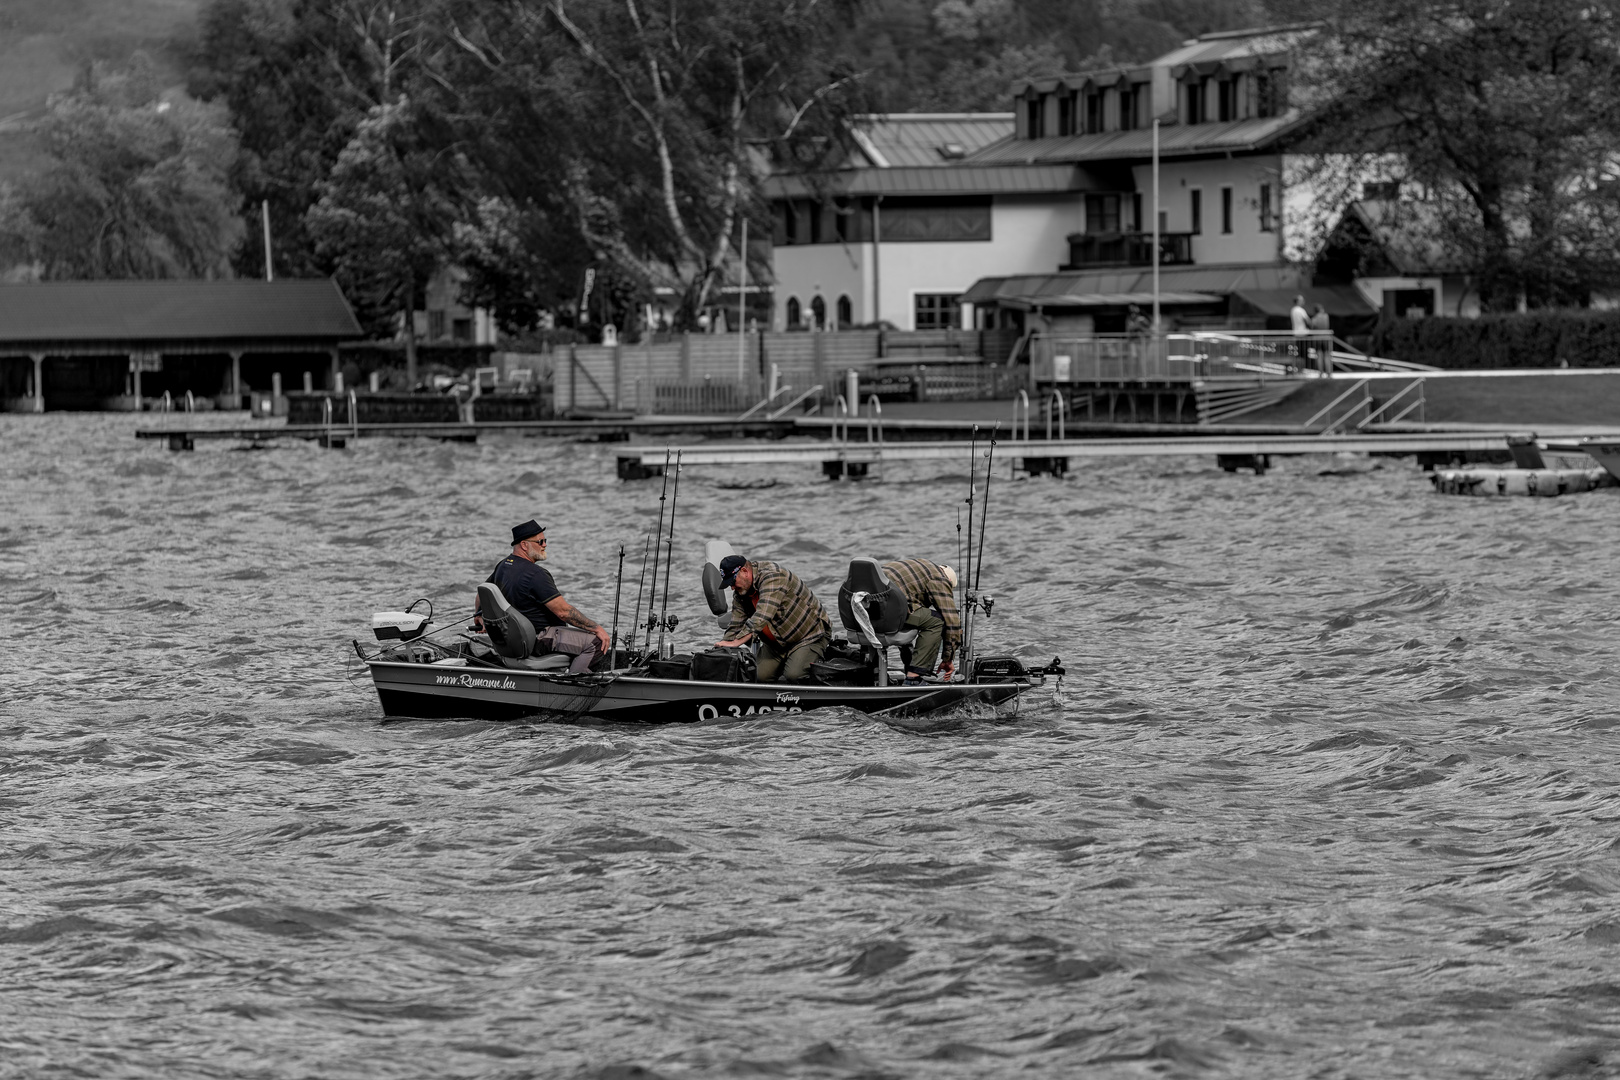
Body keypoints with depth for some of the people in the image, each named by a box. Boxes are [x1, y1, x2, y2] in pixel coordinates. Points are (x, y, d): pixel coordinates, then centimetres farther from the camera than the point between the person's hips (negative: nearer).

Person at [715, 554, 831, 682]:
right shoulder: (739, 593, 0)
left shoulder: (772, 577, -28)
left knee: (793, 676, -29)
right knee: (760, 676, -11)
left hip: (809, 635, -8)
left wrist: (736, 642, -46)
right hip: (776, 643, 8)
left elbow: (762, 616, -40)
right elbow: (735, 627, 2)